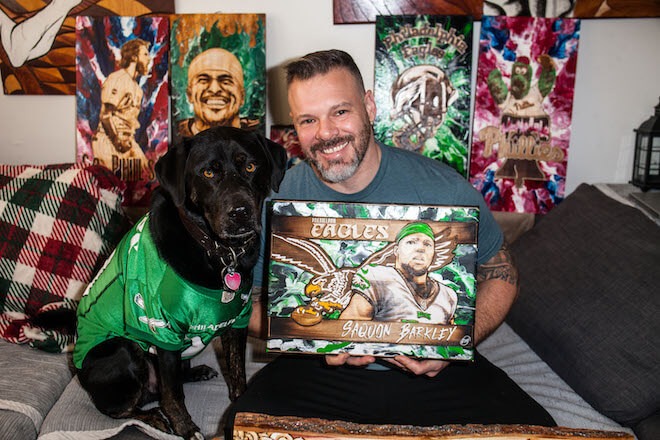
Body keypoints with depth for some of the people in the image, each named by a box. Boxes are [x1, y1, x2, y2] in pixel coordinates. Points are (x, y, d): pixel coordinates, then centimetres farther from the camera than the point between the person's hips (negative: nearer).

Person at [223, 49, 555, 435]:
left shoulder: (443, 190, -11)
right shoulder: (278, 197, -9)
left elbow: (501, 276, 2)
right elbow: (256, 303, 0)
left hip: (432, 370, 1)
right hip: (322, 372, 1)